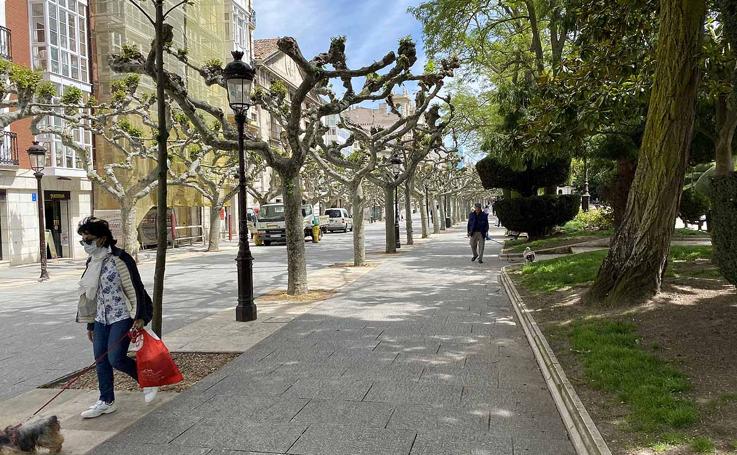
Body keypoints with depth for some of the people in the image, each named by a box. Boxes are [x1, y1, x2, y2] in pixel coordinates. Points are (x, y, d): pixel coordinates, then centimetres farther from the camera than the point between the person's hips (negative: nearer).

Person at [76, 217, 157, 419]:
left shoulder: (119, 259, -14)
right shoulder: (92, 262, 11)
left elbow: (135, 289, -15)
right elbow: (91, 294, 18)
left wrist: (140, 317, -19)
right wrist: (90, 325, 19)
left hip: (122, 317, -8)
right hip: (101, 318, 8)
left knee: (116, 358, -11)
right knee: (100, 360, 8)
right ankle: (106, 401, 21)